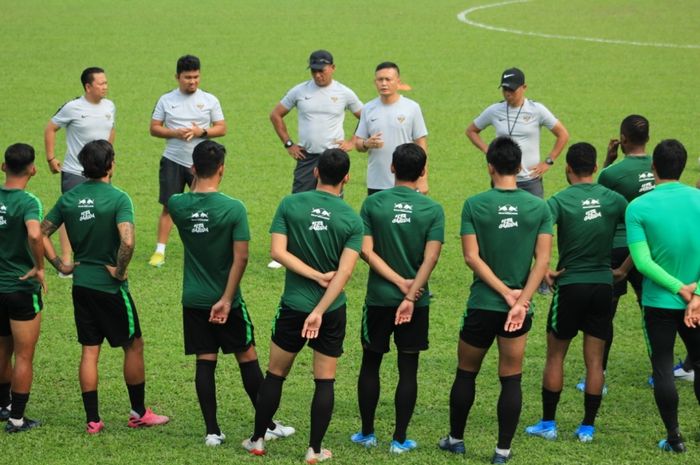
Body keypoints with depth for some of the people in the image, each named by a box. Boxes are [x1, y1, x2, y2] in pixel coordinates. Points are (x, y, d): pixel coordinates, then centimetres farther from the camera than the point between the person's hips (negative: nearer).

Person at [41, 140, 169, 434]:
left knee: (89, 351, 9)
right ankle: (139, 413, 18)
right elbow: (127, 241, -28)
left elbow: (41, 233, 4)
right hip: (110, 286, -5)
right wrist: (120, 270, -14)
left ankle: (92, 420, 9)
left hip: (81, 285, 5)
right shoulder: (117, 198, -15)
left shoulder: (68, 198, 2)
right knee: (133, 345, 10)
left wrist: (60, 265, 8)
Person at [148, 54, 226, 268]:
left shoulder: (209, 100, 3)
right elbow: (154, 128, 2)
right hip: (173, 161, 0)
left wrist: (201, 132, -16)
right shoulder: (166, 100, 3)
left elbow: (222, 129, 2)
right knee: (168, 206, -2)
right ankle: (160, 251, 2)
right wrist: (175, 133, -15)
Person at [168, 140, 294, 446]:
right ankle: (267, 425, 16)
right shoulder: (234, 209, -16)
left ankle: (212, 431, 7)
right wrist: (226, 299, -15)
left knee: (205, 362, 7)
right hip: (226, 299, -3)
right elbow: (241, 257, -18)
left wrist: (195, 183, 21)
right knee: (247, 358, 9)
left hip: (193, 300, 3)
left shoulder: (178, 205, -7)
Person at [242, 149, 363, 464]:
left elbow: (278, 251, -13)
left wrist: (317, 276, -10)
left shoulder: (290, 205, -6)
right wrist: (320, 311, -18)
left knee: (275, 375, 14)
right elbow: (344, 272, -15)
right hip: (332, 309, 0)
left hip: (293, 305, 1)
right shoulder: (352, 220, -7)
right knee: (325, 381, 8)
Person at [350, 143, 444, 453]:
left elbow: (366, 251, -11)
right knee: (408, 369, 7)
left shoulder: (372, 204, -6)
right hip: (416, 301, 0)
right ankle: (399, 439, 9)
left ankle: (367, 433, 21)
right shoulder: (433, 210, -6)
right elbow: (431, 258, -14)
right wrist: (410, 293, -15)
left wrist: (399, 282, -10)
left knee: (370, 364, 14)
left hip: (378, 298, 0)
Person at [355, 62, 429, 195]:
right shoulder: (368, 109, 6)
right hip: (375, 184, 3)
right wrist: (367, 144, -15)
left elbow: (421, 144, 0)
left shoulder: (412, 108, -2)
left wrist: (423, 179, -5)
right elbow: (358, 143, 10)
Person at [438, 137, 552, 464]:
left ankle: (456, 439, 27)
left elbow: (472, 257, -12)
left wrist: (505, 291, -11)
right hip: (519, 307, 1)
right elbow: (543, 260, -9)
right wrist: (520, 300, -13)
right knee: (511, 380, 8)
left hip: (482, 305, -1)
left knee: (466, 373, 16)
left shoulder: (475, 205, -7)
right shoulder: (539, 207, -3)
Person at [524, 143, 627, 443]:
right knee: (594, 360, 8)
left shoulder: (560, 201, -10)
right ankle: (588, 427, 11)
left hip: (570, 285, -3)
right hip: (603, 285, 3)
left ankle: (548, 424, 14)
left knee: (555, 356, 11)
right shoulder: (613, 200, 0)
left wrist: (544, 271, -15)